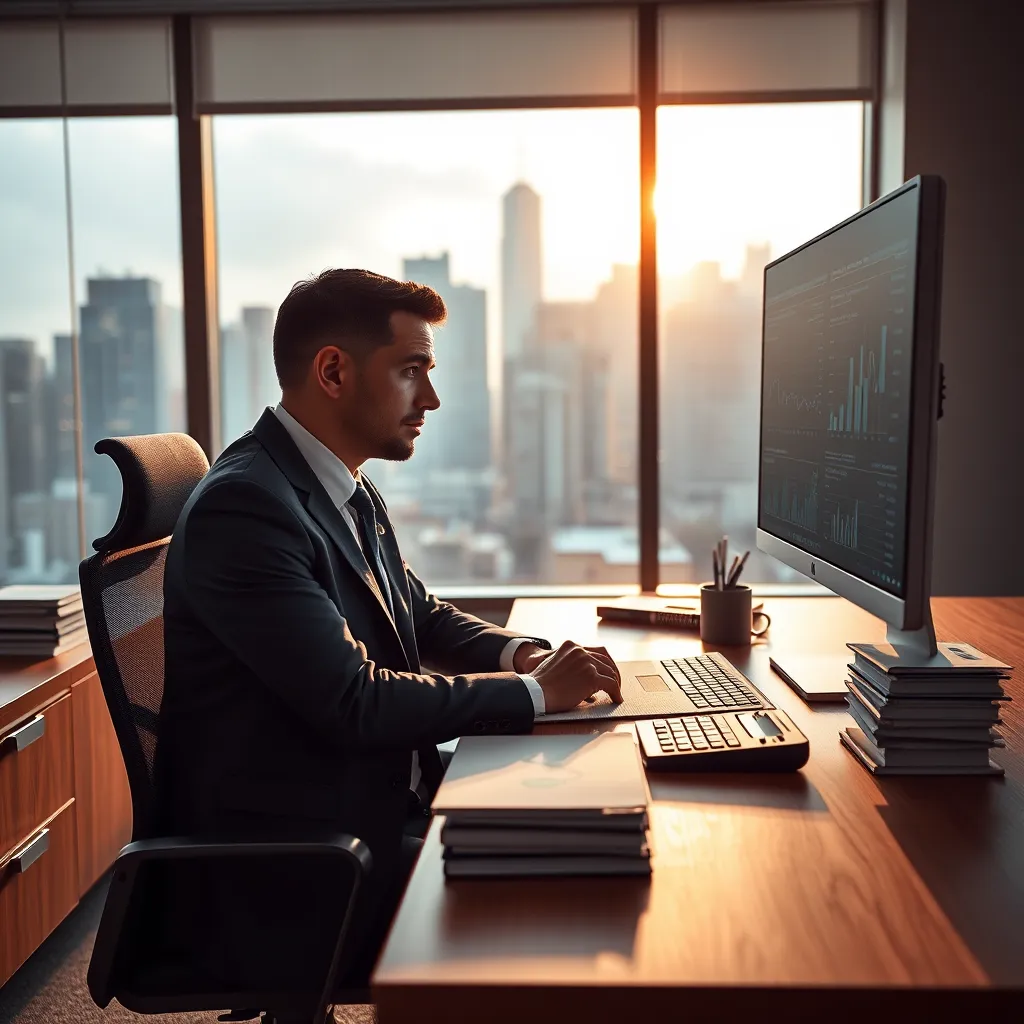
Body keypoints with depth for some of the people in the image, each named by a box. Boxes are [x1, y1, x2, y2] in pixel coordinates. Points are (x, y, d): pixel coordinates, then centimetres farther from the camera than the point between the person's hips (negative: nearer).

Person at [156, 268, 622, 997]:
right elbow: (354, 702, -25)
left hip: (383, 797, 8)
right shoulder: (243, 506, -22)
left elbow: (424, 615, 17)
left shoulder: (350, 491, 7)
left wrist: (522, 654, -3)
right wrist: (533, 691, -17)